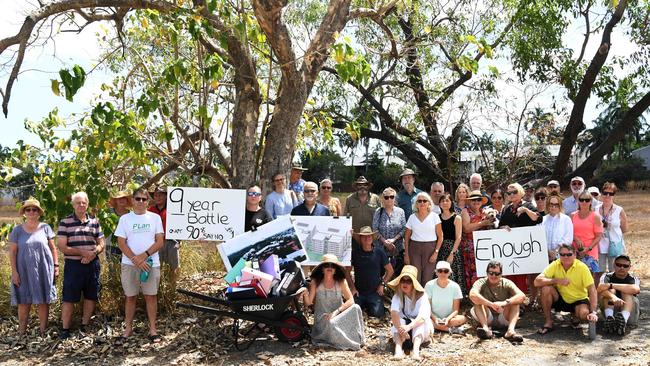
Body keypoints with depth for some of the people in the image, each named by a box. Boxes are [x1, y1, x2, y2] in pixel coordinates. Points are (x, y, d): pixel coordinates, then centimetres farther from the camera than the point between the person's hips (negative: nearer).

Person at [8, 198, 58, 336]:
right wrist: (14, 271, -6)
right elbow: (12, 252, 1)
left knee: (43, 301, 5)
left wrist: (56, 265, 0)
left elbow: (52, 248, 6)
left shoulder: (45, 227, 3)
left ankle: (43, 332, 13)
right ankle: (21, 333, 14)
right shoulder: (17, 230, 2)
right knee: (24, 302, 5)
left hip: (43, 271, 0)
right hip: (24, 271, 0)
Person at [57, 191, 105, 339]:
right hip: (73, 265, -3)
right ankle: (65, 329, 11)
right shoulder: (65, 222, -3)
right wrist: (83, 252, -15)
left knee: (91, 297, 9)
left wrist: (93, 253, -11)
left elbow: (101, 244, 10)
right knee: (69, 298, 0)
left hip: (92, 264, 4)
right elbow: (61, 246, -8)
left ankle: (84, 327, 23)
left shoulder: (94, 221, 7)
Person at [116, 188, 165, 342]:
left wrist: (144, 256, -14)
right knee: (130, 297, 7)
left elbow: (160, 242, -2)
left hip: (151, 263, 0)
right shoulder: (125, 219, 3)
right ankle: (128, 328, 18)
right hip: (129, 264, 0)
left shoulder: (155, 217, 3)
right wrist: (136, 260, -13)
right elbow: (121, 243, -2)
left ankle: (152, 329, 9)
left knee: (151, 296, 3)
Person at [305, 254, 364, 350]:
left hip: (338, 316, 2)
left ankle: (357, 338, -13)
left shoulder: (341, 281, -4)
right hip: (322, 319, -2)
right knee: (331, 323, -37)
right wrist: (305, 293, -32)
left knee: (356, 308, -25)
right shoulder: (316, 282, -7)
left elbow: (351, 300, -11)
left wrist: (336, 311, -23)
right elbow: (308, 303, -10)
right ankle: (349, 343, -14)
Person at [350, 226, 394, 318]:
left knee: (377, 314, -18)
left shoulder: (379, 252, -1)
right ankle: (363, 306, 17)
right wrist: (352, 287, -2)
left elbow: (390, 270, 9)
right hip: (359, 292, 0)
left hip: (375, 292, 0)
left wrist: (382, 284, 1)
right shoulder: (355, 253, -2)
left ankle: (369, 307, 17)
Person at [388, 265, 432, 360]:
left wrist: (409, 327, -48)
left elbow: (423, 316, -31)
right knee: (399, 321, -29)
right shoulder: (397, 296, -9)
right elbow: (394, 313, -27)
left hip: (420, 330, -1)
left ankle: (415, 349, -51)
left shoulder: (422, 296, -15)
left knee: (421, 321, -32)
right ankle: (398, 348, -52)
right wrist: (400, 328, -47)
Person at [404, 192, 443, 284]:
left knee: (427, 279, -1)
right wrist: (406, 254, 4)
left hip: (430, 248, -1)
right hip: (414, 248, 1)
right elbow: (406, 237, 10)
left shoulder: (434, 216, 1)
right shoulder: (412, 217, 6)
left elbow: (440, 236, 1)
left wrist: (436, 252, -8)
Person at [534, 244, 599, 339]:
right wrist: (557, 280, -33)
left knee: (584, 314, -33)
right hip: (561, 299, 2)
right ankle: (548, 322, -12)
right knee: (546, 288, -27)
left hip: (579, 300, -2)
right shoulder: (555, 265, -14)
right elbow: (537, 282, -23)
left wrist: (593, 312, -32)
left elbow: (592, 290, -21)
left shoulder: (582, 267, -17)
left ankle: (575, 314, 7)